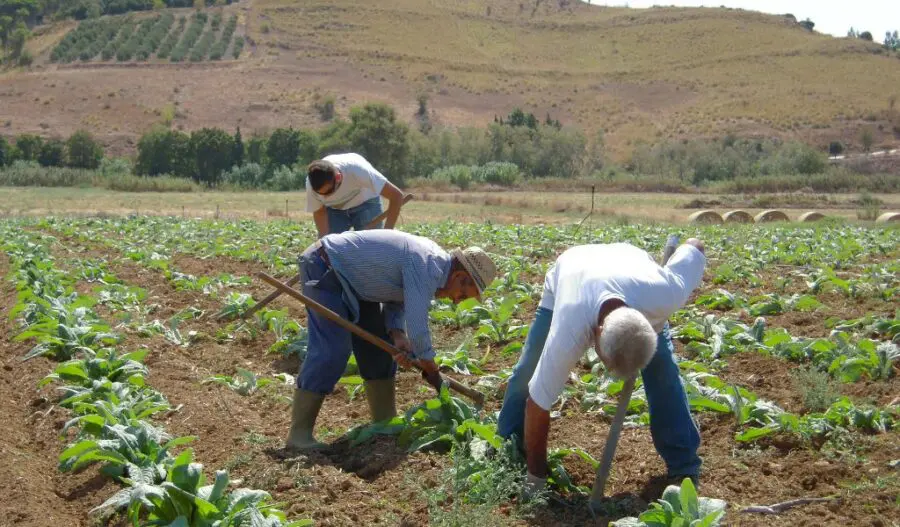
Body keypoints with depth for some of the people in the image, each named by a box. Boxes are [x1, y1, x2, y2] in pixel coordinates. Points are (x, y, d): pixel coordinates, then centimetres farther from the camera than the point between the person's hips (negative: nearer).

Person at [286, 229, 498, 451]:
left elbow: (397, 302, 8)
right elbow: (417, 329, -28)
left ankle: (384, 420, 16)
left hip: (351, 275, 10)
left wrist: (397, 335, -11)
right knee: (331, 350, -18)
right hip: (323, 268, -10)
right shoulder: (426, 268, -27)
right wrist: (433, 374, -14)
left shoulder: (433, 259, 3)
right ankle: (299, 433, -15)